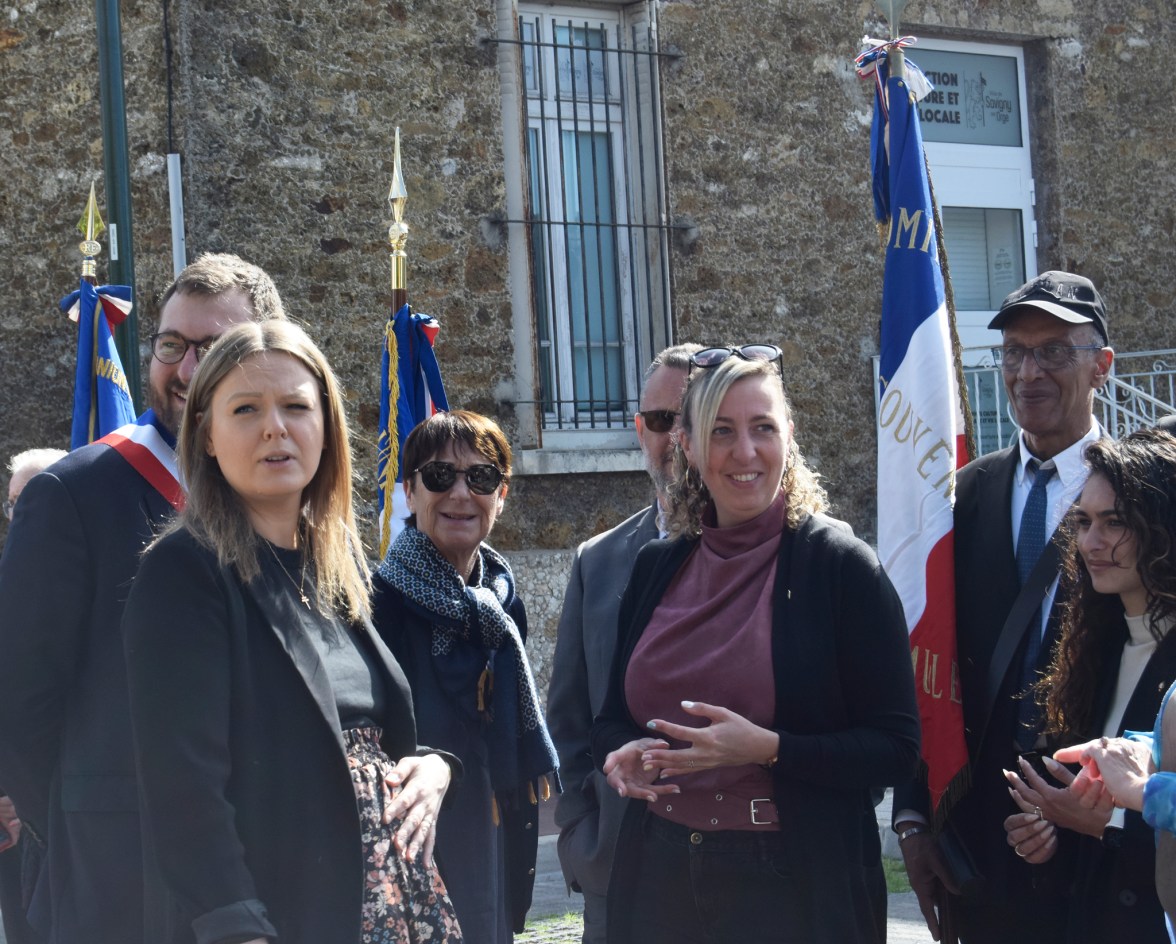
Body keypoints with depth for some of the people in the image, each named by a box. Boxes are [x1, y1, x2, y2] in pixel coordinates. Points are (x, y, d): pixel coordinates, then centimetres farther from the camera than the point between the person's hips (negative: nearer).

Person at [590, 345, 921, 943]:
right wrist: (622, 754, -8)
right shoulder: (656, 569, 5)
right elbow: (613, 718, 14)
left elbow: (896, 750, -11)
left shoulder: (839, 564, -8)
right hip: (662, 879, 4)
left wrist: (767, 749, -23)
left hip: (799, 890, -4)